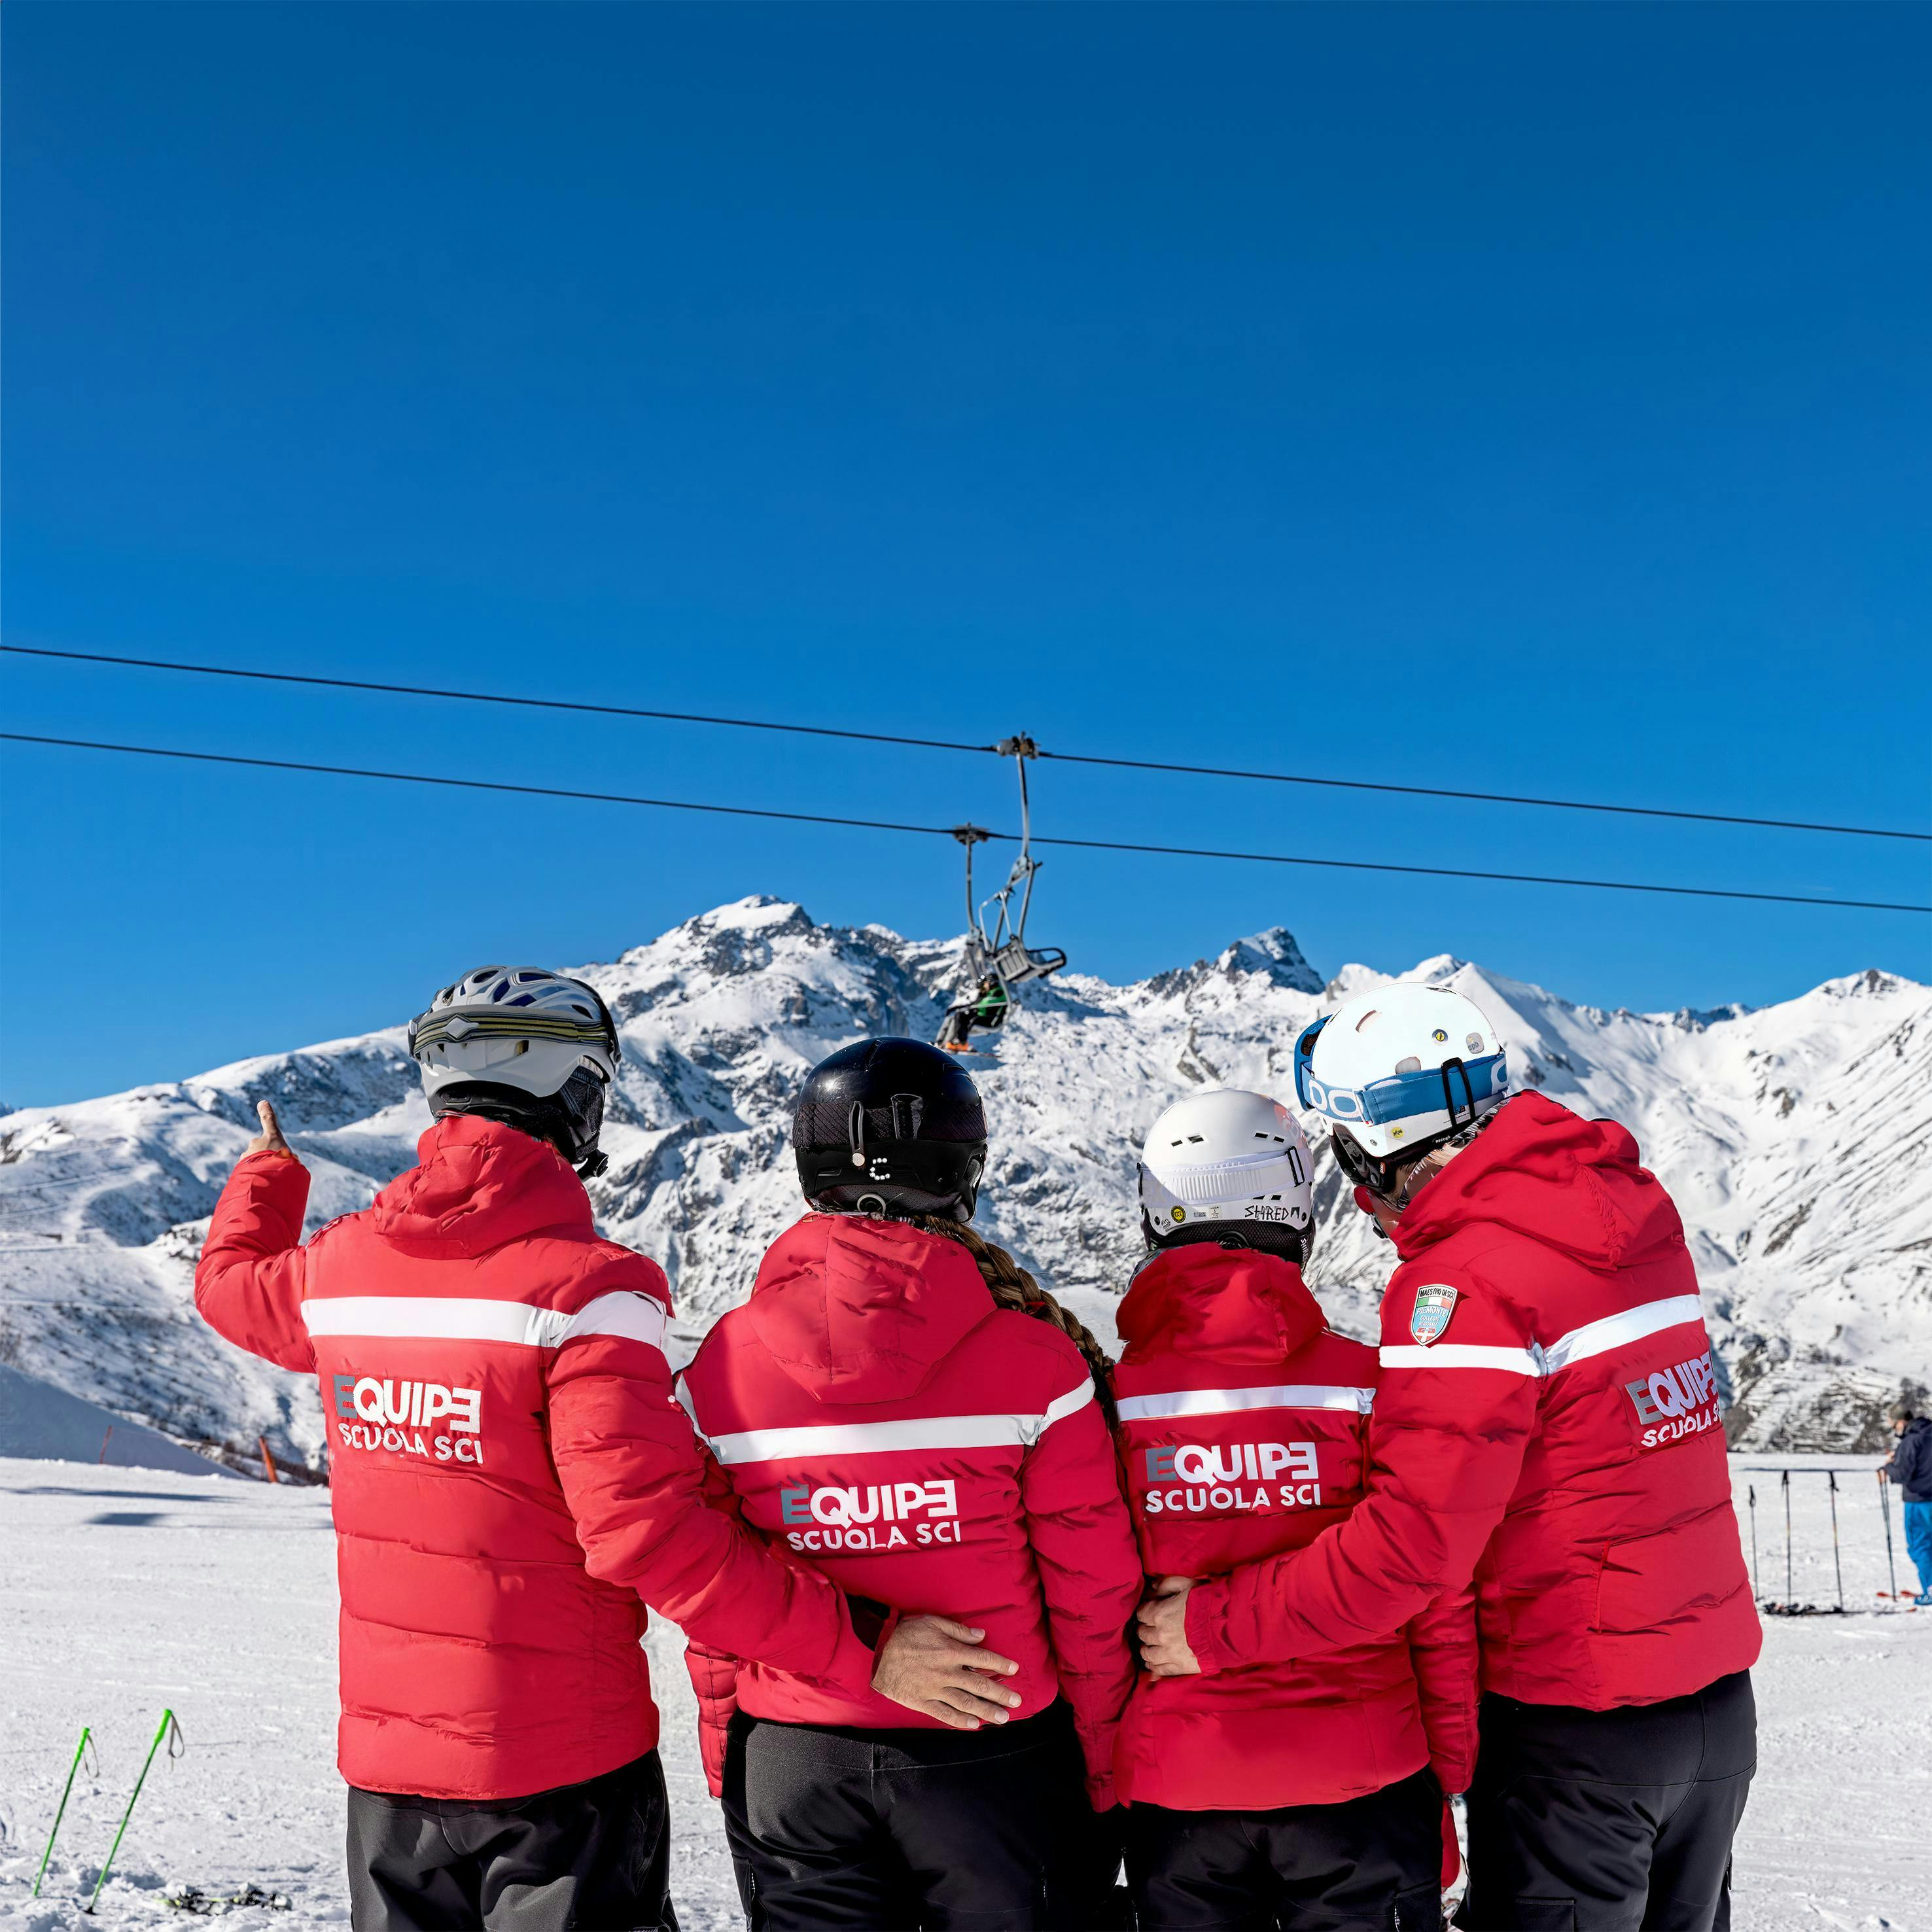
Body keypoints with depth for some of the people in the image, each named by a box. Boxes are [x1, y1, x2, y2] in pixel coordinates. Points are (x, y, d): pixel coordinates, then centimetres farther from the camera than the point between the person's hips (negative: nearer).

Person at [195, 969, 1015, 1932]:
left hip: (386, 1756, 6)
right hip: (561, 1767, -5)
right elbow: (650, 1531, -27)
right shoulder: (583, 1288, -21)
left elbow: (231, 1284, 22)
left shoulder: (342, 1264, -2)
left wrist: (266, 1171, 43)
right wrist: (858, 1651, -22)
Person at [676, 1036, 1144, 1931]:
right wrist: (1099, 1766, 6)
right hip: (994, 1758, -1)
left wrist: (727, 1755, 14)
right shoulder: (1036, 1362, -15)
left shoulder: (721, 1365, -9)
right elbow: (1093, 1596, -9)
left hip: (790, 1763, 2)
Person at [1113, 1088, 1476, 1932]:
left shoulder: (1105, 1396, -8)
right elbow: (1438, 1614, -4)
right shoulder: (1367, 1382, -10)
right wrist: (1446, 1781, 8)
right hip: (1360, 1789, -1)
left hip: (1173, 1794, 1)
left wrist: (1104, 1775, 12)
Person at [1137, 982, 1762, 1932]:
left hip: (1575, 1728, -8)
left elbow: (1414, 1542, -28)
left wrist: (1216, 1624, -21)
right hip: (1719, 1706, 8)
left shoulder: (1464, 1284, -24)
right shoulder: (1635, 1217, 2)